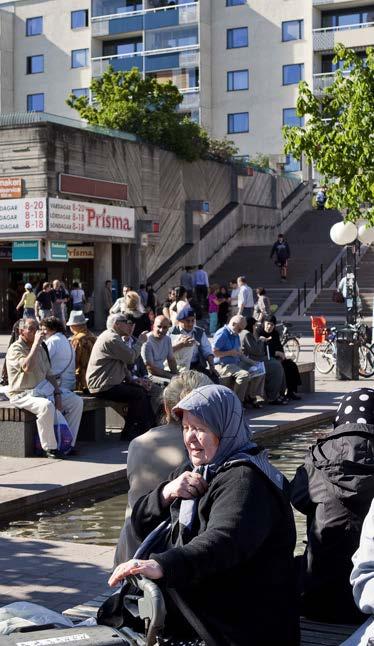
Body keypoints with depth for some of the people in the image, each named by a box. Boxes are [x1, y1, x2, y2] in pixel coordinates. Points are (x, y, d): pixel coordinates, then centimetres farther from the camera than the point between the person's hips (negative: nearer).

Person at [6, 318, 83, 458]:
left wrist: (57, 394, 2)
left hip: (42, 391, 8)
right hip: (23, 394, -8)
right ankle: (49, 448, -25)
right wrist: (35, 343, -24)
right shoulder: (15, 349, -10)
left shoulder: (40, 349, 16)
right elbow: (27, 367, -31)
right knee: (46, 406, -38)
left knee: (77, 401, -3)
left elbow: (49, 375, 17)